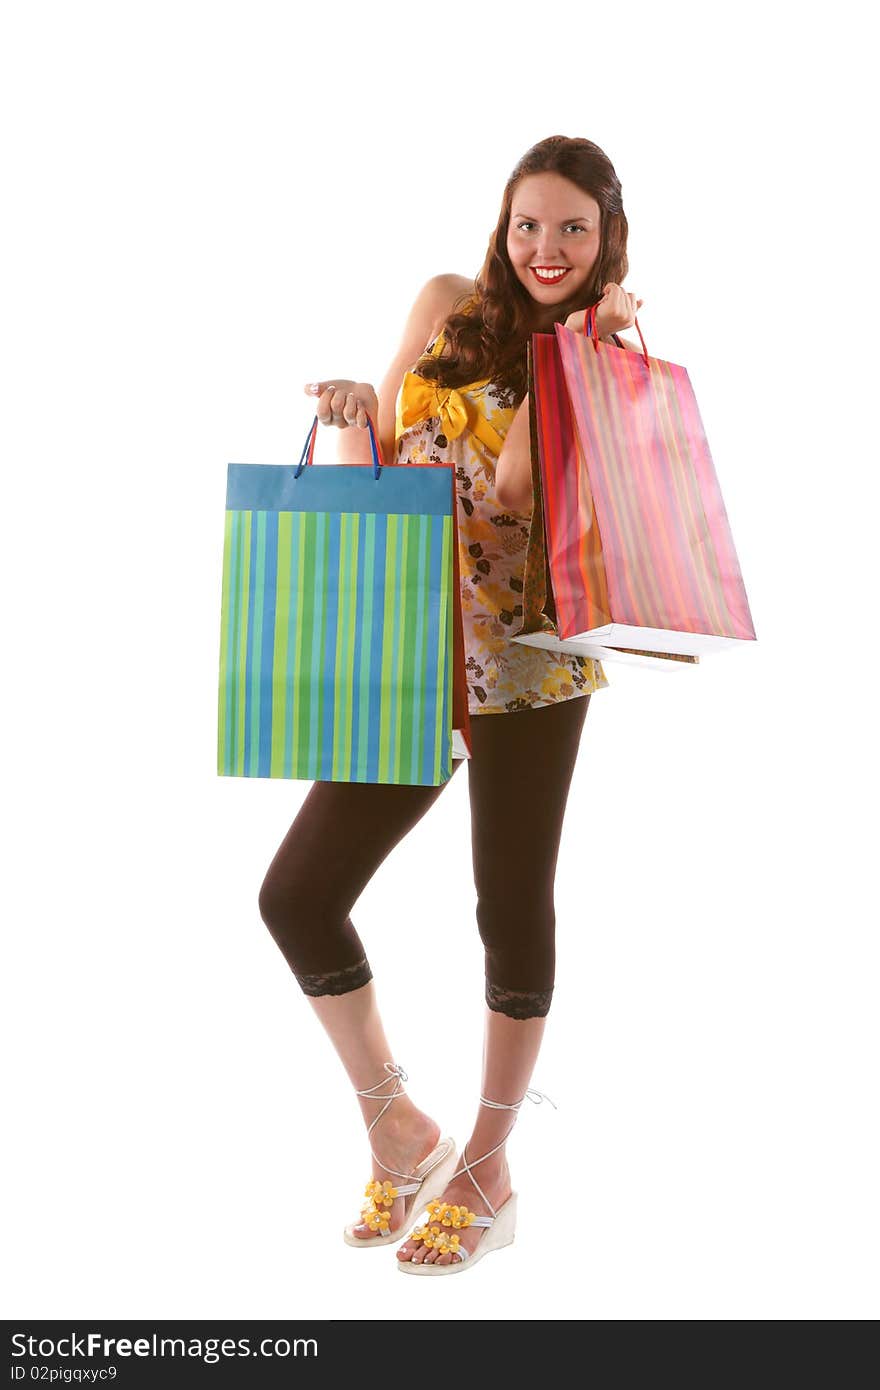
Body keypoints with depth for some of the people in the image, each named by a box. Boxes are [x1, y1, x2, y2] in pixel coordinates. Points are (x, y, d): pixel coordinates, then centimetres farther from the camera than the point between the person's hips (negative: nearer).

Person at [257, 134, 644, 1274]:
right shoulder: (446, 306, 10)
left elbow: (515, 483, -12)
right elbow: (378, 473, 12)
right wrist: (352, 420, -8)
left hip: (529, 662, -3)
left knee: (512, 904, 4)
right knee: (297, 894, -1)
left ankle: (486, 1171, 23)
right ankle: (399, 1134, 20)